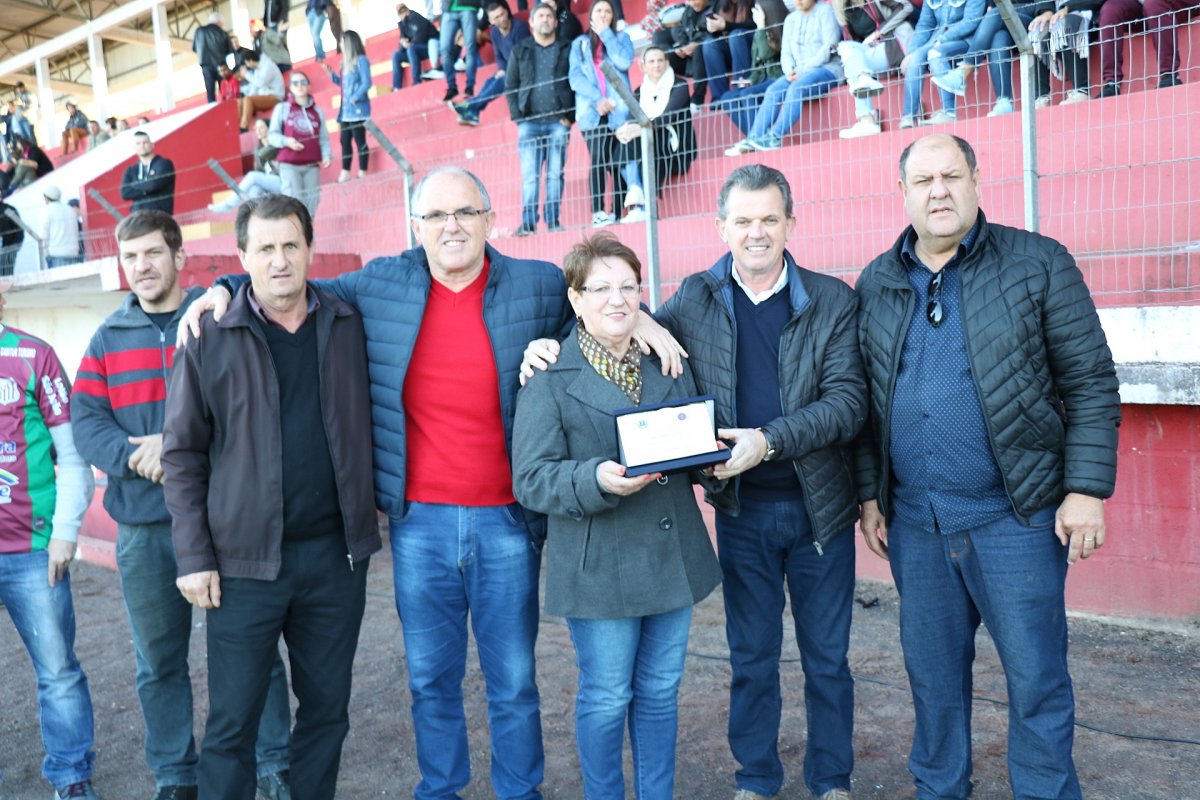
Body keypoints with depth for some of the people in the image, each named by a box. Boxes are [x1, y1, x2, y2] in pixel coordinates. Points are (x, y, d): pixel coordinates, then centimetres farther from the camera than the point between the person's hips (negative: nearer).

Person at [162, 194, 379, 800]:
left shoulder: (348, 325, 4)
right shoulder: (210, 338, -2)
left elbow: (365, 426, 14)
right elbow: (182, 455, -1)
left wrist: (370, 507, 2)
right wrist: (194, 557, -6)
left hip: (335, 552, 3)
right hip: (245, 561, -2)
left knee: (327, 709, 15)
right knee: (232, 723, 7)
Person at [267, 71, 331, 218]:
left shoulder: (318, 111, 15)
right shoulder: (282, 108, 9)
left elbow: (324, 138, 11)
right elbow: (272, 135, 7)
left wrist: (326, 154, -7)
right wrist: (286, 141, -13)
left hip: (312, 165, 2)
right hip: (289, 164, -2)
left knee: (311, 203, -1)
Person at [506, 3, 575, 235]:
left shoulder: (568, 49, 9)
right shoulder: (520, 50, 12)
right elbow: (510, 86, 10)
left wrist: (570, 116, -5)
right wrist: (518, 117, -2)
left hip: (559, 122, 0)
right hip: (529, 122, 0)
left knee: (556, 174, 0)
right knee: (529, 175, -6)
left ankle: (553, 221, 5)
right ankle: (528, 222, -6)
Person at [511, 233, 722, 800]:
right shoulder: (549, 382, -8)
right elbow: (531, 480, -13)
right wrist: (598, 480, -29)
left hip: (672, 556, 5)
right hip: (599, 567, -5)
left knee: (660, 692, 16)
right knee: (606, 698, 8)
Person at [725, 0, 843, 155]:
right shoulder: (791, 19, 19)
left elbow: (829, 47, -9)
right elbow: (786, 52, 12)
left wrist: (803, 69, -16)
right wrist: (790, 71, -10)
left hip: (827, 68, -6)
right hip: (799, 73, 6)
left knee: (796, 89, -33)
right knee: (772, 90, -19)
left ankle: (774, 138, -38)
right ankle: (753, 140, -29)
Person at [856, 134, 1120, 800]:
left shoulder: (1039, 263, -3)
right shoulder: (876, 283, 6)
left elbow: (1091, 383, -4)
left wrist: (1087, 490, -10)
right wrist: (869, 493, 7)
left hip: (1014, 516, -3)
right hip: (912, 520, 4)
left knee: (1036, 678, 7)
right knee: (932, 674, 17)